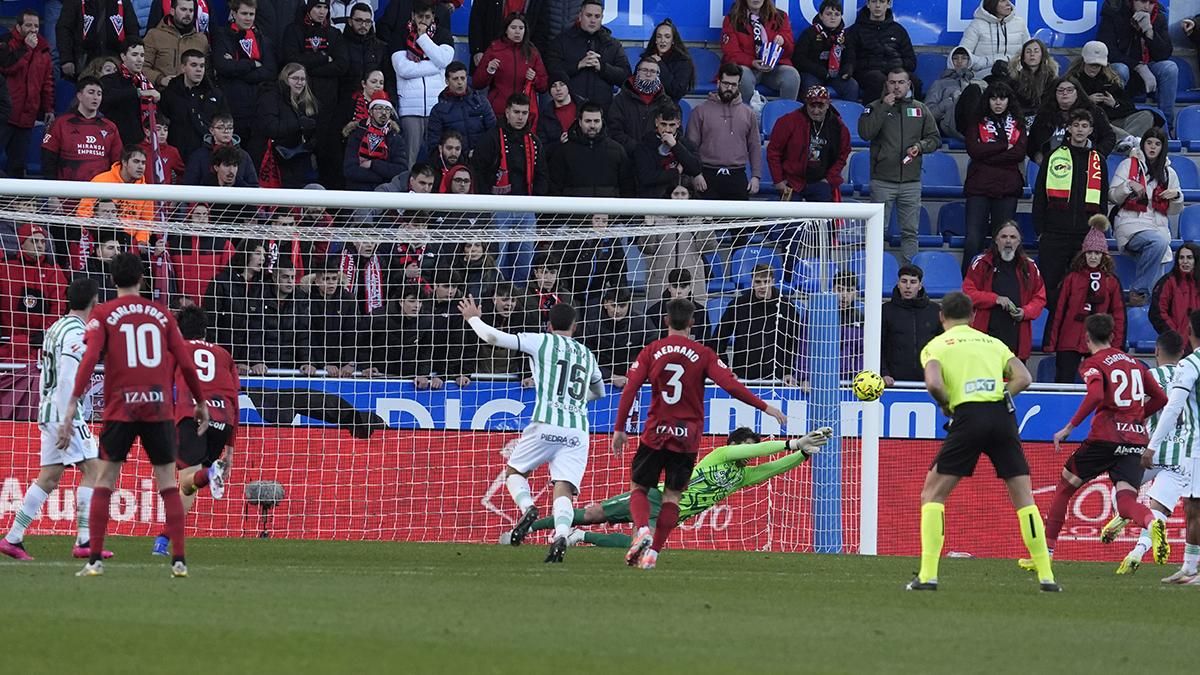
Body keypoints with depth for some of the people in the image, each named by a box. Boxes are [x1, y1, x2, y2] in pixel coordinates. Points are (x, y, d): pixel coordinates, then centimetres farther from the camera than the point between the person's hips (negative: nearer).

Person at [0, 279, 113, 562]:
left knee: (49, 477, 10)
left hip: (48, 411, 9)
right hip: (65, 411, -9)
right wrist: (67, 419, -22)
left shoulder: (55, 329, 17)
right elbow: (67, 378, -20)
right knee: (92, 469, -6)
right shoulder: (76, 332, -12)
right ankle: (85, 541, -11)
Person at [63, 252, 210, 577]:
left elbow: (89, 358, -10)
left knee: (104, 482, 6)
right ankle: (179, 560, 0)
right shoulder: (162, 315, 10)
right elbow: (186, 364, 8)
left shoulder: (103, 315, 3)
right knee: (168, 483, 7)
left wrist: (73, 403, -14)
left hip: (120, 407, -2)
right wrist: (201, 403, 20)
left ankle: (95, 560, -1)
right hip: (159, 407, 2)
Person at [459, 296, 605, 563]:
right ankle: (561, 535, -32)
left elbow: (493, 337, 2)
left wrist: (473, 318, 20)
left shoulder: (541, 341, 6)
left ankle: (527, 508, -13)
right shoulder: (587, 355, 21)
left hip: (546, 423, -3)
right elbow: (598, 392, 39)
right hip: (578, 429, 3)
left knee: (514, 471, 16)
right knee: (564, 490, -5)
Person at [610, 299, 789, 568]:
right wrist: (765, 407, -2)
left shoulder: (651, 351, 0)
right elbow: (730, 385, -9)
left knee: (638, 487, 11)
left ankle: (642, 530, -18)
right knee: (672, 495, 8)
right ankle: (653, 552, -1)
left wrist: (620, 429, 1)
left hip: (655, 434, 0)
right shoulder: (703, 354, -2)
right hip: (687, 438, 0)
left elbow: (629, 390, -5)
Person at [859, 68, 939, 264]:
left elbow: (935, 139, 14)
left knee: (910, 231, 3)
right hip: (882, 180, -2)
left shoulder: (921, 110, 11)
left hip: (911, 181, 2)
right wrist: (884, 108, -13)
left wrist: (920, 146, -7)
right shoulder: (875, 108, 4)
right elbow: (865, 133, -12)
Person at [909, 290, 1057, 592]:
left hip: (968, 417, -3)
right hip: (1002, 414, 3)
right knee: (1024, 498, 11)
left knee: (932, 494, 9)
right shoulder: (993, 342, 21)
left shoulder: (936, 346, 11)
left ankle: (927, 575, -2)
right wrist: (998, 397, 14)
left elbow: (934, 383, -9)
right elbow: (1023, 378, 9)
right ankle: (1046, 575, 4)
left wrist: (945, 405, 9)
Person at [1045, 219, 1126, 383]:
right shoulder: (1072, 278, 3)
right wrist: (1050, 343, -2)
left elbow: (1118, 315, 6)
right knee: (1063, 383, -1)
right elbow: (1058, 311, 3)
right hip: (1069, 343, 0)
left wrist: (1117, 345, -2)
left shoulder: (1112, 282, 5)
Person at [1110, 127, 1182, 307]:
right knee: (1158, 241, -35)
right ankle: (1139, 291, -29)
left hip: (1159, 225, 4)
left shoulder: (1168, 173, 20)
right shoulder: (1129, 165, 10)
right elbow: (1113, 196, 4)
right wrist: (1129, 186, -14)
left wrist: (1176, 196, 0)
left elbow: (1173, 211, 22)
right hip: (1131, 223, -4)